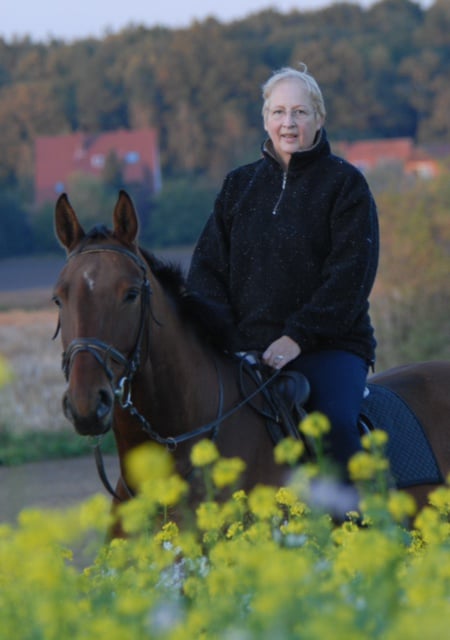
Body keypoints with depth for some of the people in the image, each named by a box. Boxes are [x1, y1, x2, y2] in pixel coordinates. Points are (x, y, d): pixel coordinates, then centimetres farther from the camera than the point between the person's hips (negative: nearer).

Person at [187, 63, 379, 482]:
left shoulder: (345, 184, 2)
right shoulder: (239, 186, 15)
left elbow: (352, 273, -7)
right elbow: (207, 265, 13)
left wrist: (298, 337, -17)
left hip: (329, 347, -3)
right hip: (246, 348, 4)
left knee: (335, 422, -31)